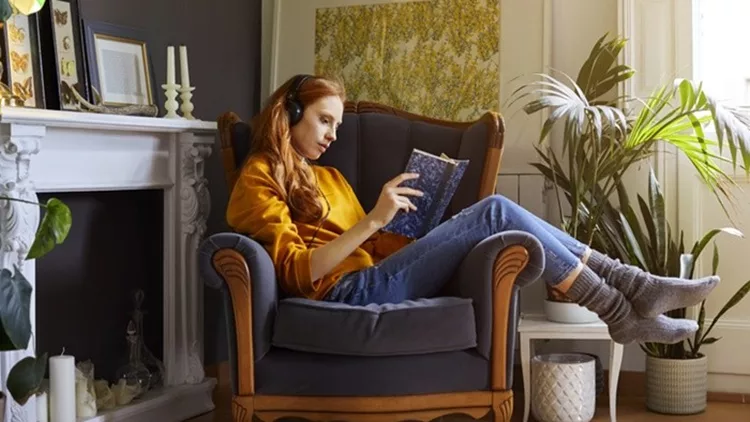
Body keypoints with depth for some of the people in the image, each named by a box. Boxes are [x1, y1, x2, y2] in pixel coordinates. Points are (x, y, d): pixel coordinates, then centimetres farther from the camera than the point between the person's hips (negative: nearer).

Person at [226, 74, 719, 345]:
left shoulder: (327, 178, 28)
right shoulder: (258, 180, 2)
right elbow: (298, 272, -11)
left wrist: (433, 243, 7)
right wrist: (374, 219, -18)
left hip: (370, 280, 8)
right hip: (349, 291, -8)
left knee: (496, 216, -11)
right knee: (495, 213, -17)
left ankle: (632, 287, -11)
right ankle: (622, 309, -12)